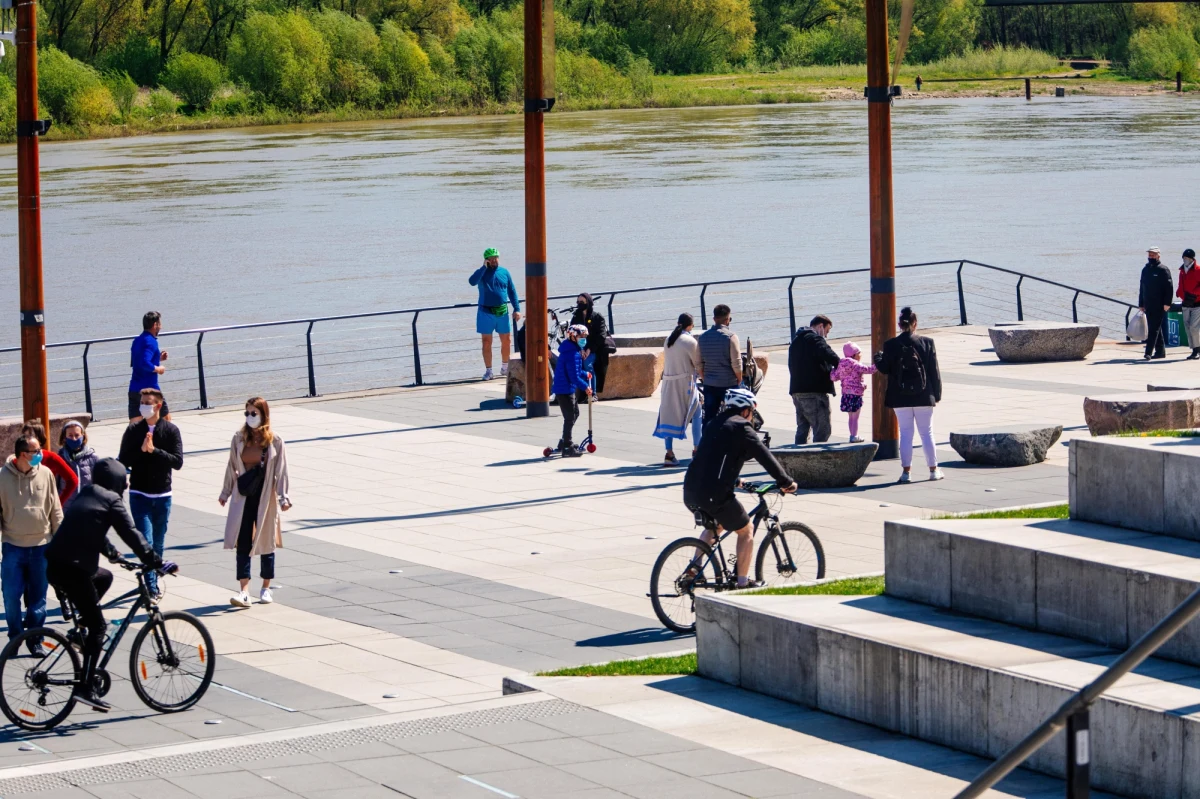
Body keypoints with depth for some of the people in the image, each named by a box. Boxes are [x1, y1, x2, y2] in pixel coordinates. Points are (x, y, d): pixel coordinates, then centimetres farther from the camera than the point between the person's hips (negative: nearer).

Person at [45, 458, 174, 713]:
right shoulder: (110, 500, -3)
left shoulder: (85, 495, 21)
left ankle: (80, 625, 22)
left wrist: (111, 552, 50)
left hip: (55, 565, 8)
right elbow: (131, 534, -8)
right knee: (98, 625, 0)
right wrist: (157, 563, -5)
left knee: (104, 577, 33)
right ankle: (85, 688, -5)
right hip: (71, 569, -8)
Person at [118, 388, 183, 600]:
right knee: (146, 542, -11)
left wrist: (154, 450, -21)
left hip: (162, 496, 1)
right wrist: (141, 449, -19)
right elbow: (123, 461, -3)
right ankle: (151, 588, -12)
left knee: (158, 544, 11)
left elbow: (177, 462, -10)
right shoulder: (134, 430, 0)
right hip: (139, 495, -1)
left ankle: (154, 583, 25)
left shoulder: (170, 430, -2)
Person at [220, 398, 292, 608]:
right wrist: (225, 493, 13)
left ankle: (266, 589, 22)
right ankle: (243, 592, -10)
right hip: (243, 496, 1)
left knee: (266, 542, 8)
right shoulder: (239, 439, 2)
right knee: (242, 543, -7)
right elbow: (232, 467, 9)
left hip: (265, 497, -1)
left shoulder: (274, 441, -3)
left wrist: (282, 497, -7)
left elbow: (281, 471, -2)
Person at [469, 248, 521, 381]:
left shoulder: (504, 272, 7)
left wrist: (517, 309, 5)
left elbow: (512, 291, 10)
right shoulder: (482, 272, -3)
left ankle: (505, 367, 25)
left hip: (502, 312, 3)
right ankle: (488, 370, 7)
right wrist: (484, 267, -22)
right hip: (486, 312, -3)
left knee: (506, 340, 8)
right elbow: (472, 281, -24)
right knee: (487, 342, 0)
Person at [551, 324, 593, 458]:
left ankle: (565, 442, 30)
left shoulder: (574, 350, 11)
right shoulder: (572, 354, -22)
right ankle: (567, 448, -2)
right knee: (570, 417, -6)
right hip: (565, 388, -11)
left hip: (568, 388, 11)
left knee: (575, 413, 21)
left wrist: (584, 374, 11)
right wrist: (585, 387, -17)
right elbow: (574, 376, -24)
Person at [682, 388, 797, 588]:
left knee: (715, 525, 33)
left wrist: (735, 479, 46)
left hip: (691, 491, 8)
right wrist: (786, 482, 5)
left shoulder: (713, 424, 21)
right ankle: (743, 583, 11)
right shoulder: (741, 427, -3)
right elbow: (766, 457, -5)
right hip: (715, 495, -8)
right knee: (746, 531, 11)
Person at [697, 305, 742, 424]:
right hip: (728, 383, -5)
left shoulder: (703, 337, 4)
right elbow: (736, 362, -13)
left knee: (709, 417, 7)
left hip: (709, 384, 5)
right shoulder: (730, 336, -12)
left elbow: (699, 362, 8)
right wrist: (739, 379, 1)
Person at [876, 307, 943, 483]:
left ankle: (906, 471, 3)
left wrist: (878, 358, 19)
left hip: (900, 397, 0)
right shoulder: (926, 343, -7)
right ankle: (933, 470, 15)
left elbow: (885, 369, -3)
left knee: (905, 433, 6)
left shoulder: (891, 345, -8)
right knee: (927, 432, 10)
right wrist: (937, 394, 6)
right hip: (923, 396, 0)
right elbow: (934, 370, -3)